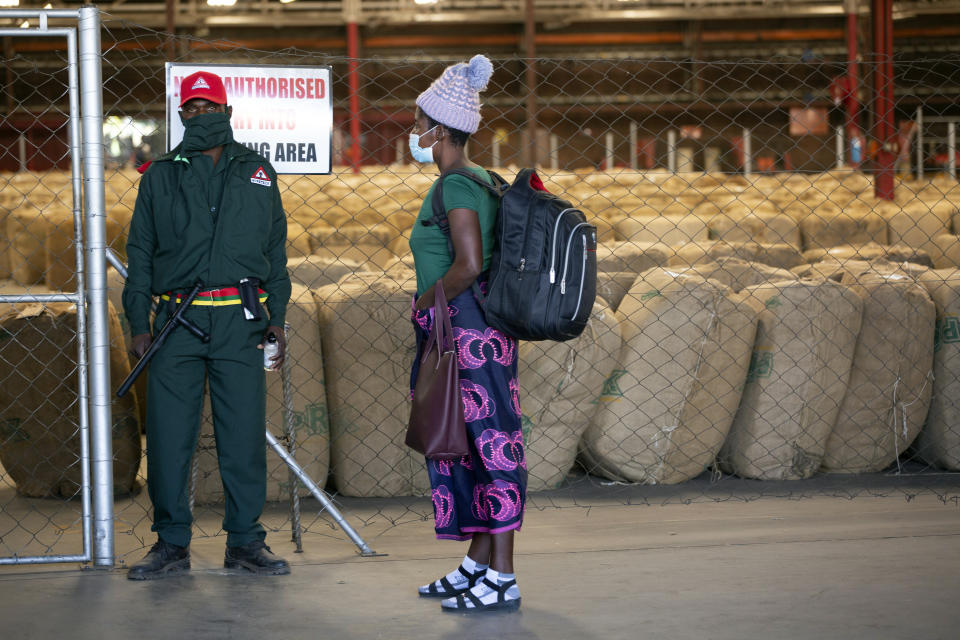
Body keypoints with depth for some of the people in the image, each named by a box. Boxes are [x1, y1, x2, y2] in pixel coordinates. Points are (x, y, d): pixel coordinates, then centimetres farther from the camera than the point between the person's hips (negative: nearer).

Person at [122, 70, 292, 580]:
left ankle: (245, 541, 8)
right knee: (168, 434, -2)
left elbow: (275, 249, 16)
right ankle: (172, 542, 7)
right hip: (177, 319, 0)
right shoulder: (160, 177, 11)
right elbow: (140, 251, 11)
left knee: (244, 433, -1)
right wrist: (138, 322, 3)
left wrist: (276, 316, 7)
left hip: (240, 320, 0)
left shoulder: (258, 174, 14)